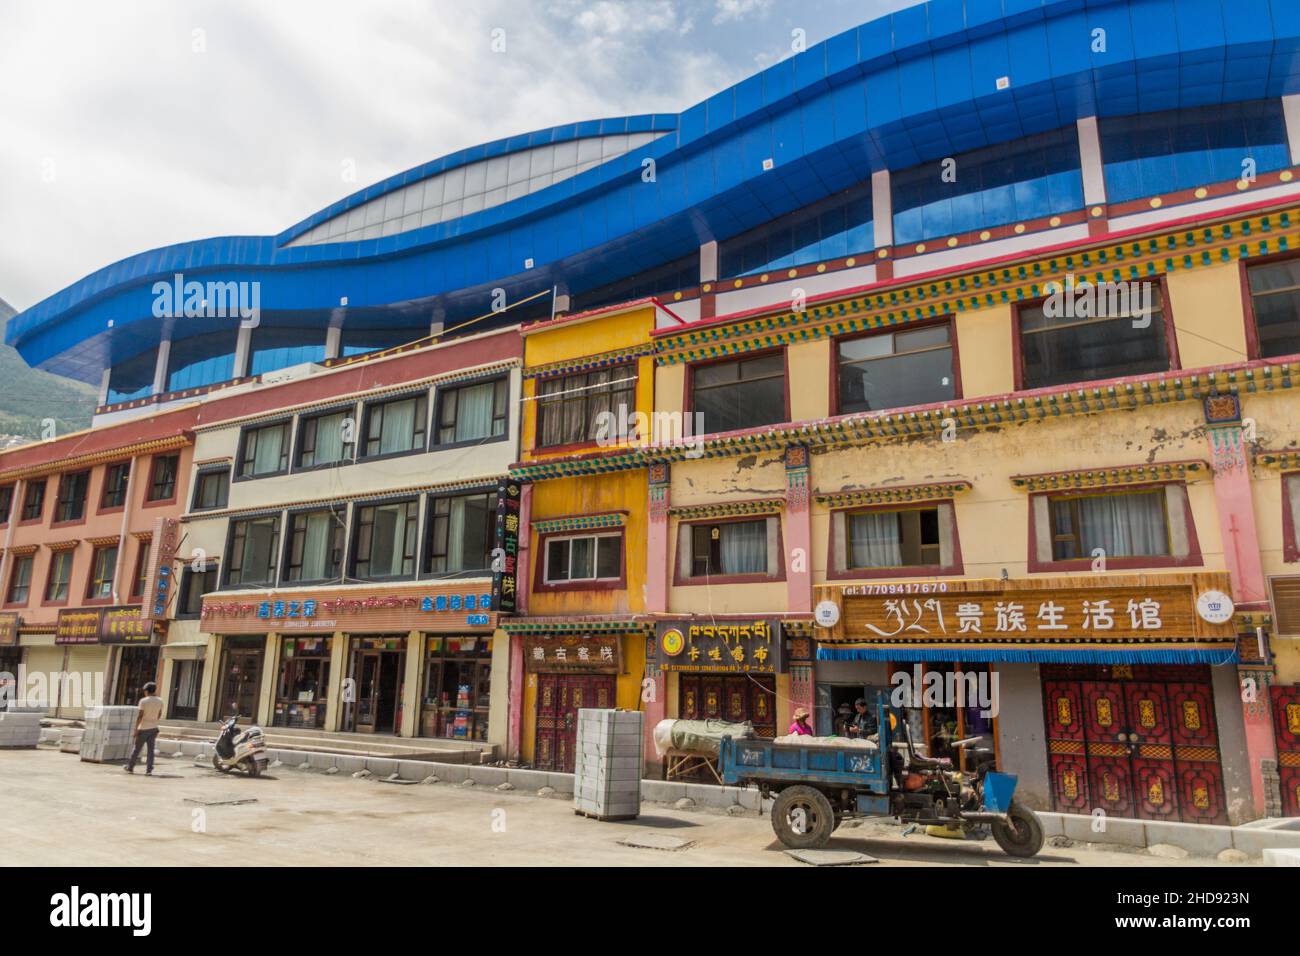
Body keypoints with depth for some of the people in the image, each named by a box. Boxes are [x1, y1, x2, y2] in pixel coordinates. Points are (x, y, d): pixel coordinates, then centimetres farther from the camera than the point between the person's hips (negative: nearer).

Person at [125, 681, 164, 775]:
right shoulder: (160, 701, 3)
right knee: (151, 750, 3)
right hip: (153, 728, 4)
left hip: (143, 728, -4)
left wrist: (135, 729, -10)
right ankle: (149, 770, -2)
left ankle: (130, 768, 23)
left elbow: (139, 716, -15)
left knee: (137, 748, 10)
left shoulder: (143, 701, -12)